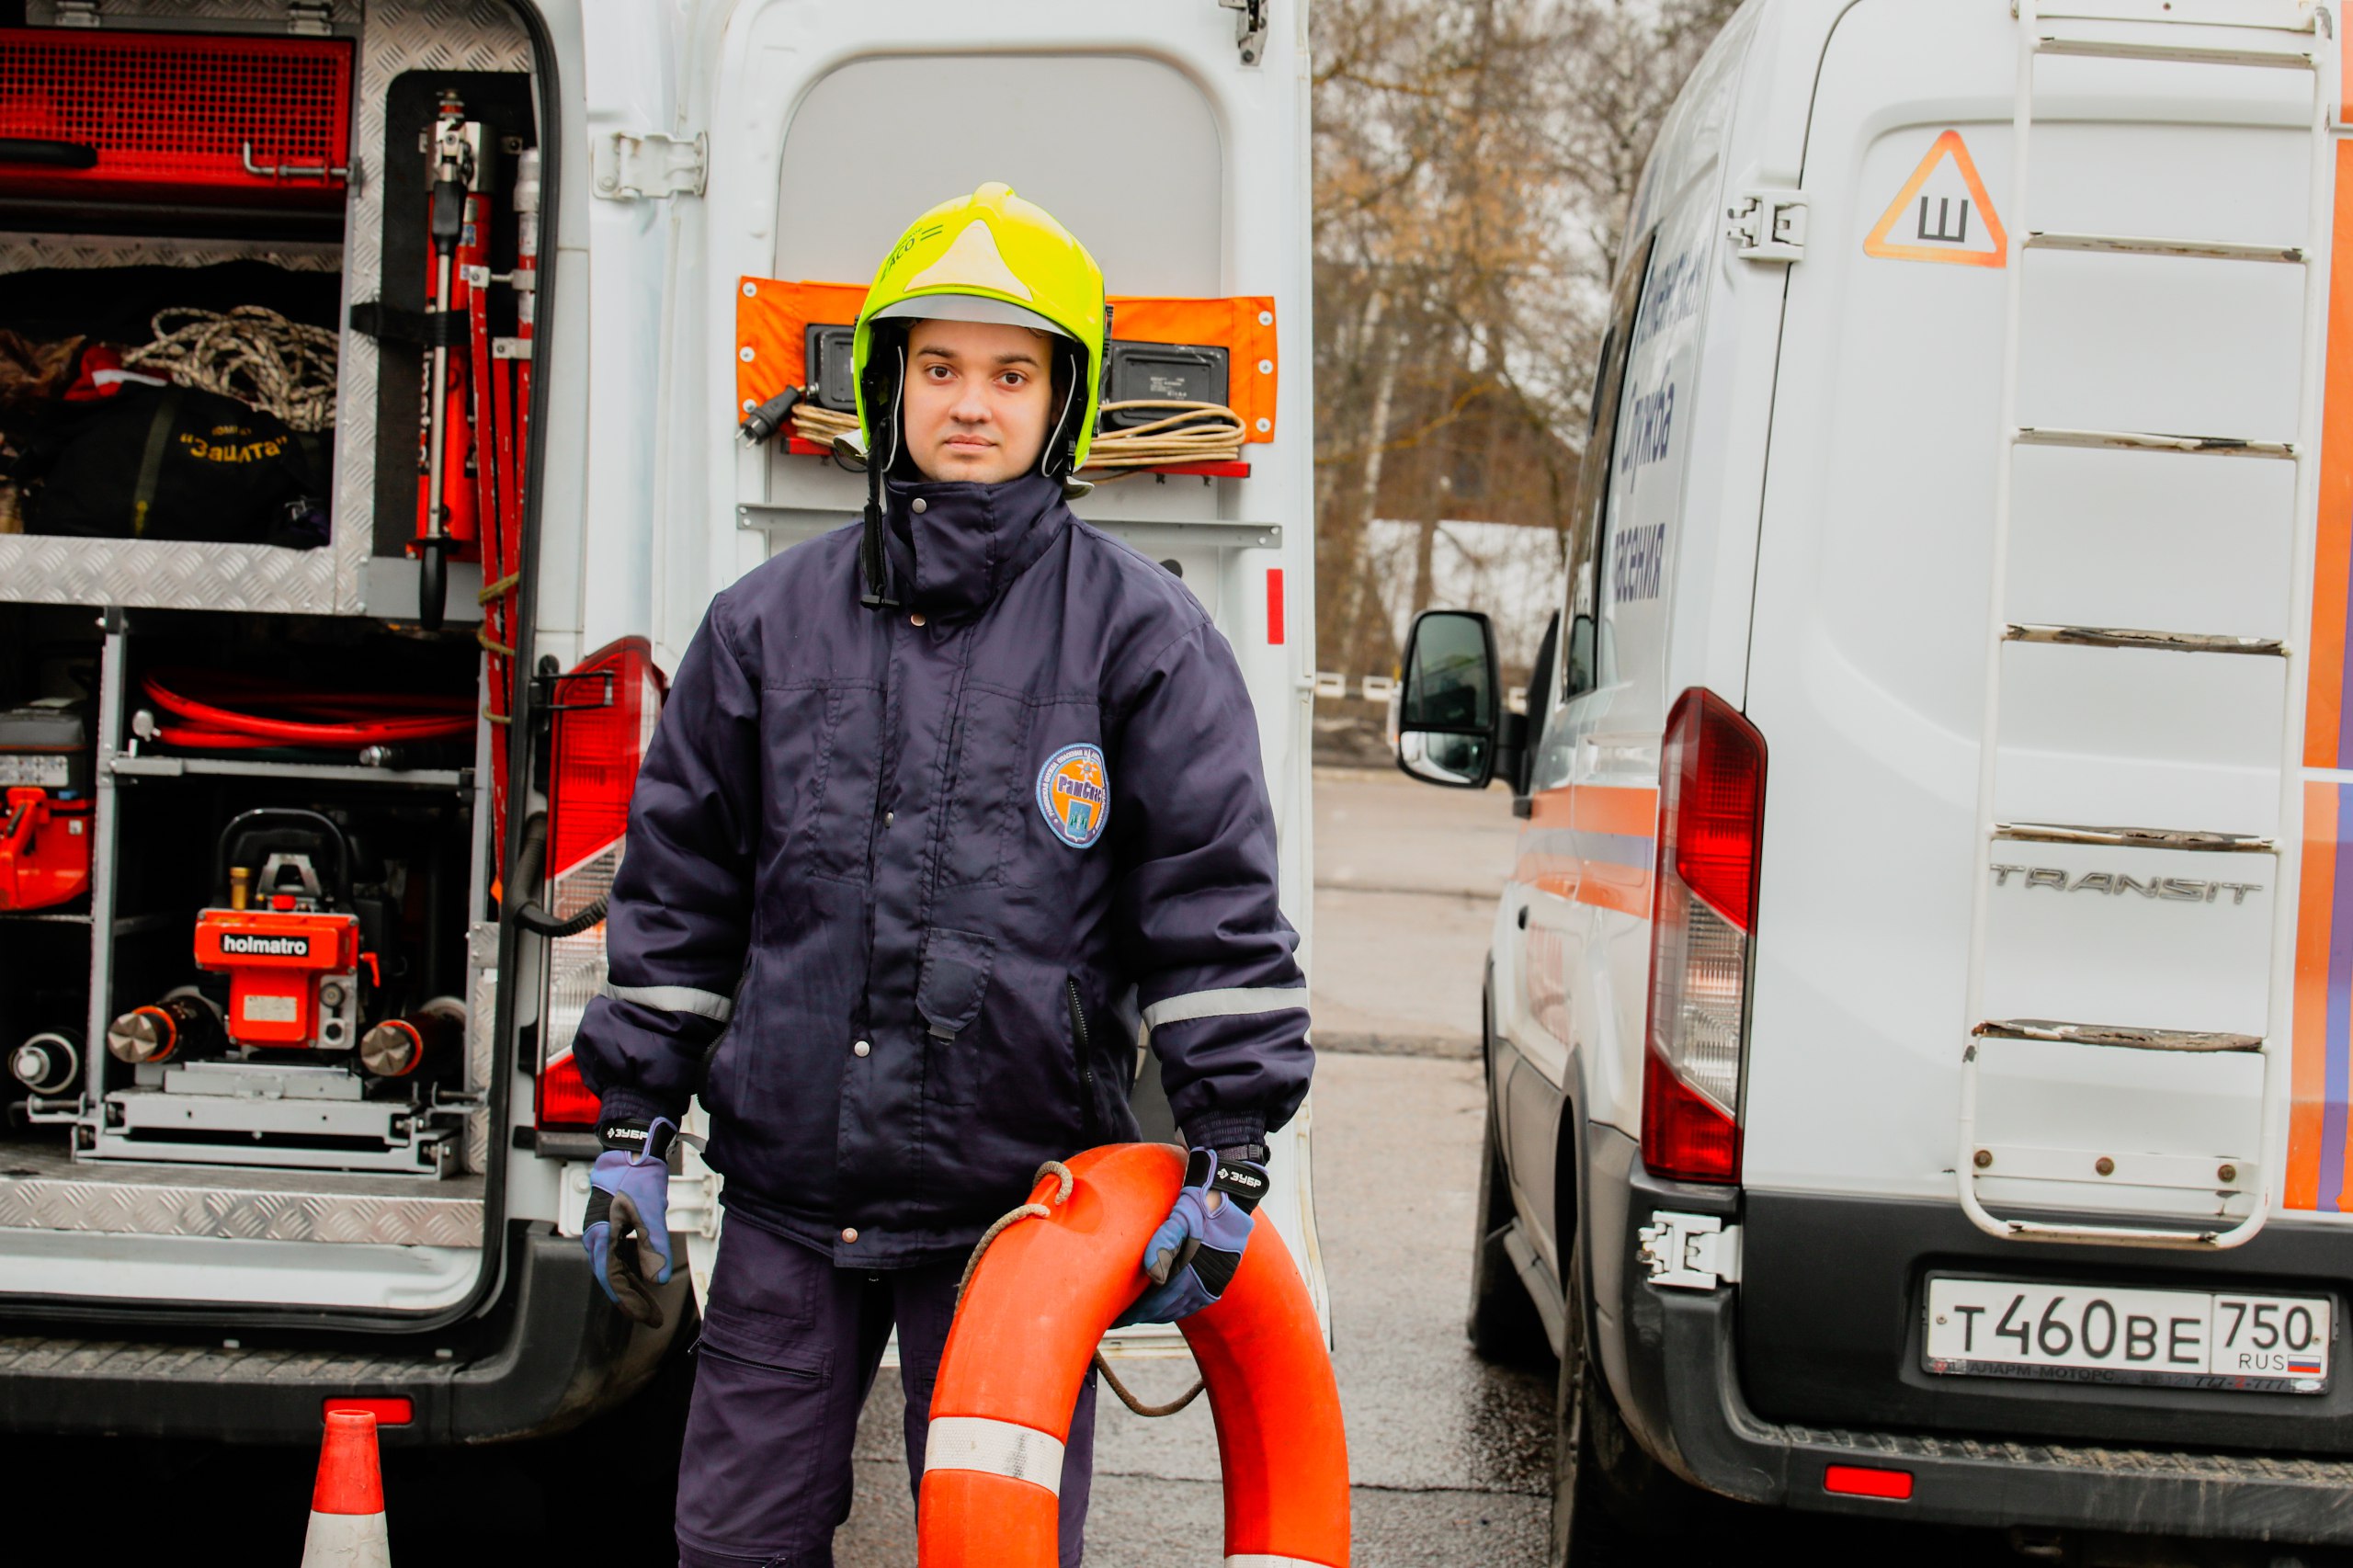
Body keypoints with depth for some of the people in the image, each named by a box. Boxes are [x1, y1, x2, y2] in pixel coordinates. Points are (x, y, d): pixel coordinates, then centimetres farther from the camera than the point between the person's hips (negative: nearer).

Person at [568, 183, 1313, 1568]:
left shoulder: (1139, 632, -1)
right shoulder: (771, 624, 8)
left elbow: (1214, 897, -3)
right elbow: (681, 885, 14)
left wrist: (1231, 1152, -8)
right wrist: (635, 1125, 11)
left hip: (1017, 1202, -3)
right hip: (789, 1195, 3)